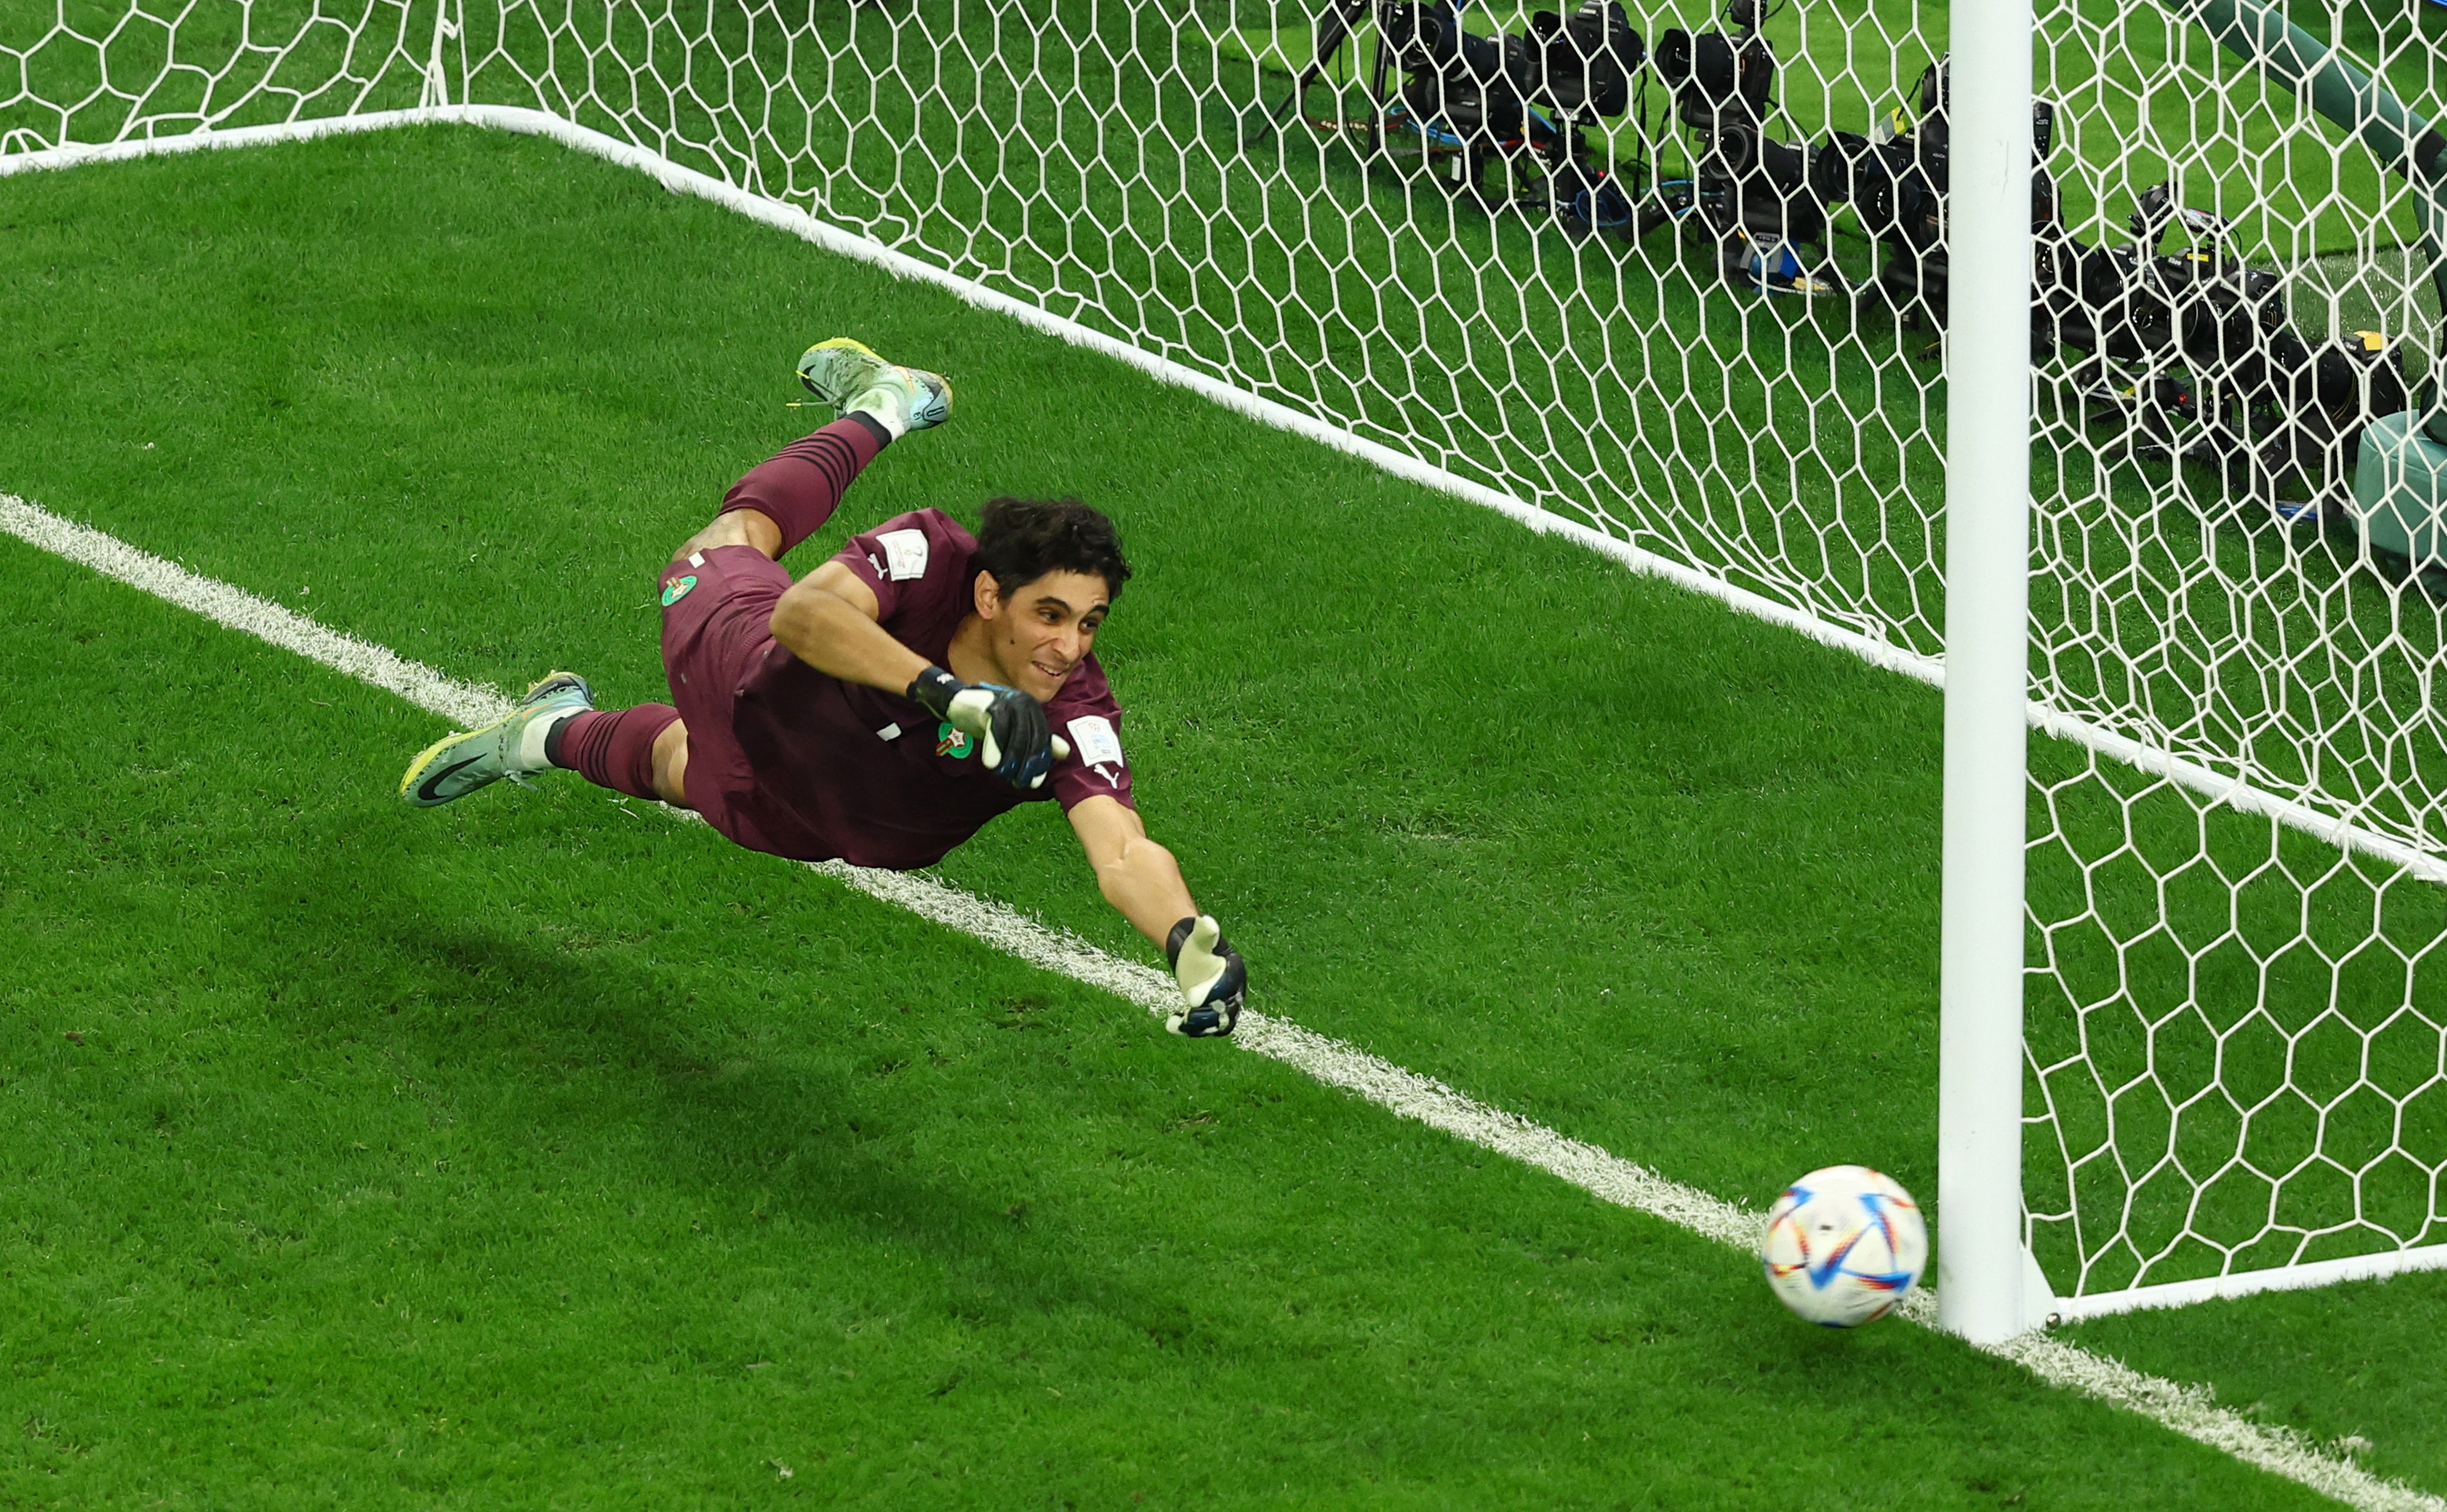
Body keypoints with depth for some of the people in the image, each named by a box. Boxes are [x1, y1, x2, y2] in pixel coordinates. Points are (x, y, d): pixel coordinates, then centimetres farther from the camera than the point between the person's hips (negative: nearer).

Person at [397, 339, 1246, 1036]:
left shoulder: (1071, 721, -41)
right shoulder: (927, 554, -42)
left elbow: (1124, 855, -55)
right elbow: (802, 612, -60)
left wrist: (1191, 944, -77)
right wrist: (944, 689, -72)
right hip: (773, 692, -3)